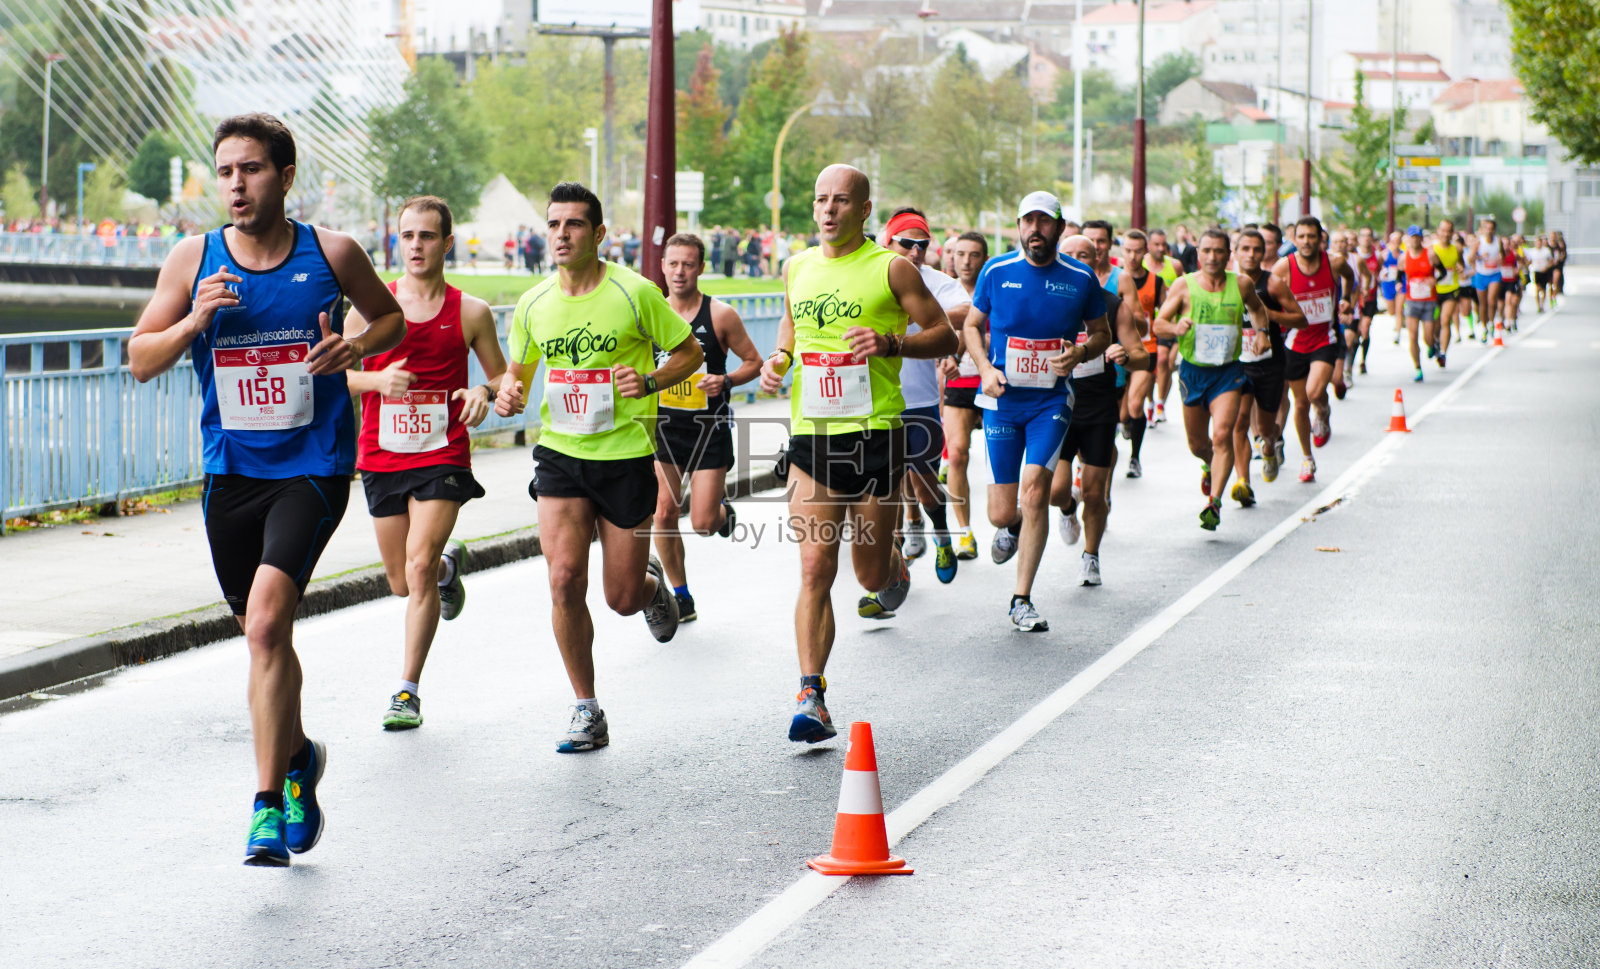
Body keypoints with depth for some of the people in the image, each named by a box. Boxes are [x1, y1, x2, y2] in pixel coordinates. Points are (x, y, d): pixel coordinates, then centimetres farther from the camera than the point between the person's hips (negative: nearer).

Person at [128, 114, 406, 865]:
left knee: (266, 621, -20)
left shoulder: (332, 254, -3)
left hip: (313, 469, -3)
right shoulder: (193, 260, 0)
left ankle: (268, 803, -15)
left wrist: (355, 348, -9)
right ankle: (298, 757, 42)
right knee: (263, 634, 15)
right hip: (231, 471, 3)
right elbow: (140, 360, 4)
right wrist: (193, 322, -15)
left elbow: (393, 318, 13)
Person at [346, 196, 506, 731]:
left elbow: (503, 375, 10)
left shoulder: (470, 313, 0)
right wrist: (378, 380, -14)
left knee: (418, 570, -17)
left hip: (443, 458, -2)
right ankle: (449, 564, 49)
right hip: (382, 458, 3)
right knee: (402, 582, 12)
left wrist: (486, 392, -14)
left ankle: (408, 690, -6)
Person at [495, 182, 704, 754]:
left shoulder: (635, 293, -9)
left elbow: (691, 352, 1)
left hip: (626, 454, -2)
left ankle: (652, 584, 43)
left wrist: (649, 381, -17)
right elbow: (518, 368, 17)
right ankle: (586, 711, 1)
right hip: (560, 454, 3)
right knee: (565, 581, -13)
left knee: (623, 598, 3)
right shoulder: (533, 305, 2)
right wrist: (508, 392, -6)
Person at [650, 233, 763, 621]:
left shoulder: (720, 315, -9)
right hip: (664, 428, 3)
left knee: (703, 524, -6)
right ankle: (681, 597, 12)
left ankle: (723, 510, 32)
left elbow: (754, 362, -1)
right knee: (663, 513, -4)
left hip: (709, 429, -3)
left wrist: (725, 381, -18)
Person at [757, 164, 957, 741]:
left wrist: (889, 342, -17)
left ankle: (892, 565, 45)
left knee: (871, 574, 7)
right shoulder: (798, 268, 11)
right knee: (814, 569, -8)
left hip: (875, 434, -3)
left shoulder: (890, 268, -3)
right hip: (811, 434, 3)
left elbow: (944, 336, 0)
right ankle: (811, 698, -9)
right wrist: (776, 361, 4)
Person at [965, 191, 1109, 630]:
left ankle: (1022, 599, -8)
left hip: (1051, 401, -1)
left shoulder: (1081, 278, -1)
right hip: (1002, 401, 1)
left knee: (1034, 490, -18)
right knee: (1002, 513, 0)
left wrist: (1080, 353, -11)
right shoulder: (996, 272, -2)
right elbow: (972, 325, 11)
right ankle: (1012, 527, 41)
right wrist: (986, 369, -7)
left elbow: (1102, 334, 11)